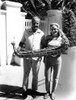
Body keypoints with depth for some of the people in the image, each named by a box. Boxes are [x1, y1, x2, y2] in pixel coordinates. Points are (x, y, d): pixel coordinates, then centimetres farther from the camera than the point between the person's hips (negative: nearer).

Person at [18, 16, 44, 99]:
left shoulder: (41, 34, 2)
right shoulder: (26, 32, 3)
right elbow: (22, 42, 10)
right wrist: (19, 47, -9)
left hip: (36, 57, 0)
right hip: (26, 57, 1)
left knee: (35, 75, 10)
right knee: (26, 74, 9)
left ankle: (34, 90, 25)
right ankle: (24, 90, 22)